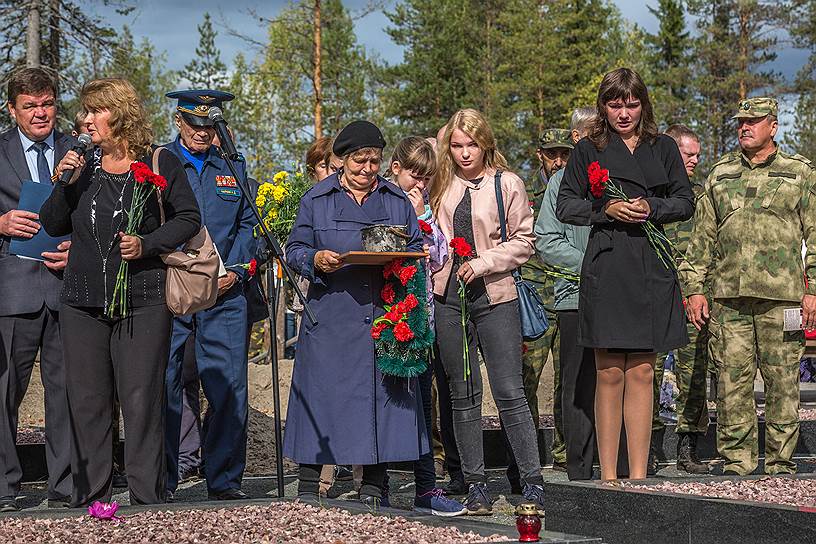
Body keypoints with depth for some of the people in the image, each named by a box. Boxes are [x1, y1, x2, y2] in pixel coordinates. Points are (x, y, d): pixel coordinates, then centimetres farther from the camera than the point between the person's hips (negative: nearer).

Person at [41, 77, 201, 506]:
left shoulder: (160, 165, 1)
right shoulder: (82, 166, 12)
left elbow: (188, 218, 2)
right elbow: (53, 225, 12)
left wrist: (147, 244, -11)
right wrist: (66, 183, -3)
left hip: (142, 303, -4)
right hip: (83, 303, 4)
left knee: (141, 401, -3)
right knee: (86, 401, 6)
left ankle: (147, 499, 4)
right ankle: (89, 499, 14)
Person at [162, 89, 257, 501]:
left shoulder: (234, 166, 16)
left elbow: (248, 223, 15)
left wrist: (235, 270, -1)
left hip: (225, 294, 2)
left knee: (230, 388, 0)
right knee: (162, 387, -1)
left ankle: (224, 481, 9)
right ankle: (160, 482, 9)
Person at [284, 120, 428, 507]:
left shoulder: (397, 200, 15)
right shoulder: (316, 200, 9)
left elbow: (417, 248, 15)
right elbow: (294, 250, 7)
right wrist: (316, 260, -14)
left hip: (384, 317, 2)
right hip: (331, 319, -2)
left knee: (382, 394, 0)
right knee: (321, 395, -4)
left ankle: (373, 490, 8)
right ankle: (307, 489, 3)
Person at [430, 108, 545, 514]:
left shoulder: (507, 184, 1)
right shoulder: (443, 185, 11)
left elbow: (523, 241, -1)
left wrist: (484, 262, -11)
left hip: (494, 297, -4)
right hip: (449, 295, 4)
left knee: (509, 392, -7)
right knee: (463, 394, 6)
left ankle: (533, 482, -1)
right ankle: (475, 484, 13)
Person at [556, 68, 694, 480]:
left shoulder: (662, 148, 13)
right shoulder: (589, 149, 7)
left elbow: (686, 202, 13)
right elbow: (565, 206, 6)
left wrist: (651, 208, -5)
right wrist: (607, 210, -10)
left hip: (652, 267, 2)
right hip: (606, 267, -2)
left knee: (641, 372, 4)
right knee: (610, 372, -2)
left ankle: (638, 475, 9)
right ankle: (608, 475, 5)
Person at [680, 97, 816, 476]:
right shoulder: (720, 174, 16)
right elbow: (702, 236, 16)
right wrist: (694, 288, 9)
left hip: (781, 294, -2)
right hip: (728, 295, 2)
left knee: (782, 380, 0)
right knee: (731, 379, 1)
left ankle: (780, 461, 8)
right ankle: (735, 459, 9)